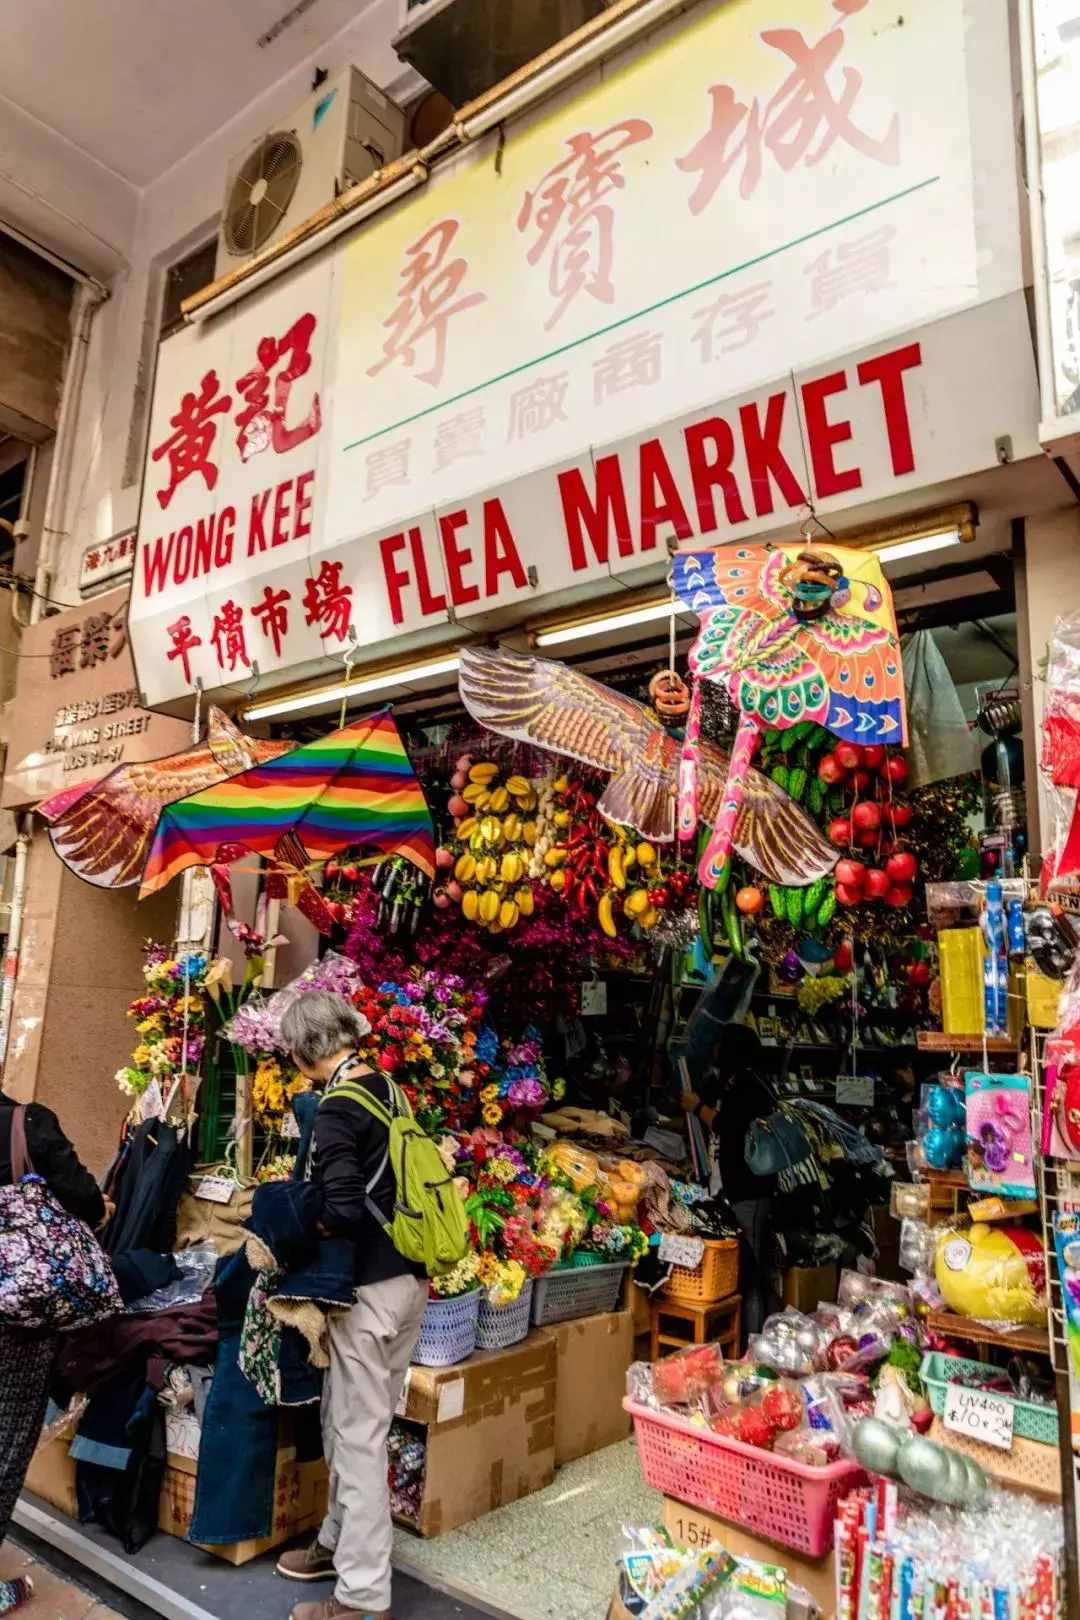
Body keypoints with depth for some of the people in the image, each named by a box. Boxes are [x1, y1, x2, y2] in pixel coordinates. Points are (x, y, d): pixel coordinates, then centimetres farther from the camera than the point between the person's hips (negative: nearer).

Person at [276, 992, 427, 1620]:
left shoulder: (337, 1109, -18)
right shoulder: (387, 1087, 6)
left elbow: (343, 1210, -25)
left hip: (369, 1286, -8)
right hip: (410, 1277, 8)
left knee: (358, 1434, 6)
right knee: (353, 1422, 23)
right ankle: (341, 1540, 40)